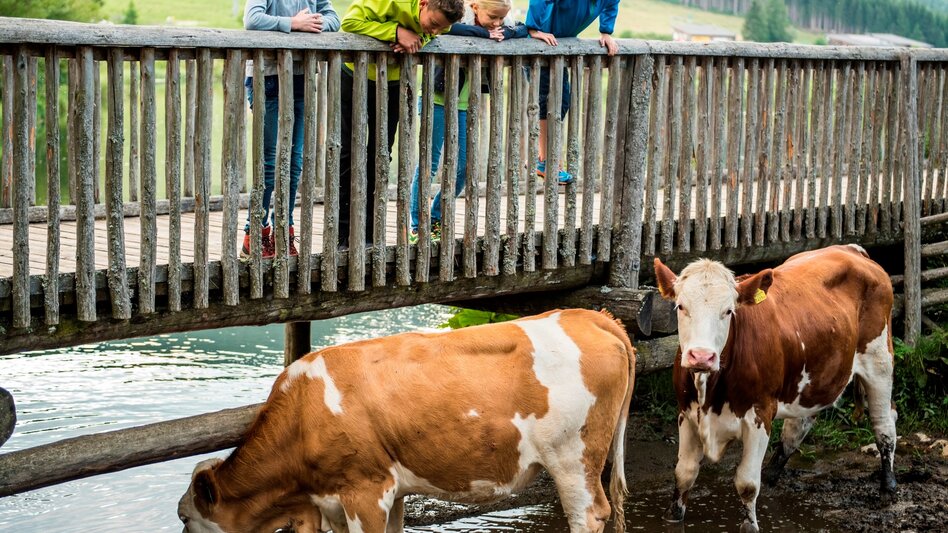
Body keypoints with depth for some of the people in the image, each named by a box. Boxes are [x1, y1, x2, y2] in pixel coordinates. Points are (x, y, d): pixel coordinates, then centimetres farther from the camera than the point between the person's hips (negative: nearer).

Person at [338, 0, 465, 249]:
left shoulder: (442, 21, -18)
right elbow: (350, 21, -36)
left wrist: (418, 39, -28)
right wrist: (397, 31, -42)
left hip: (393, 81, 5)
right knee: (351, 151, -4)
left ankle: (370, 234, 12)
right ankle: (343, 236, 1)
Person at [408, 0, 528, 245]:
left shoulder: (497, 25, -1)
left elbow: (522, 29, -8)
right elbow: (450, 27, -39)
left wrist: (502, 34, -24)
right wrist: (486, 33, -32)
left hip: (466, 105, 6)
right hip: (439, 101, -6)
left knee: (462, 167, 6)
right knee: (430, 162, -3)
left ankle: (435, 220, 21)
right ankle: (417, 226, 3)